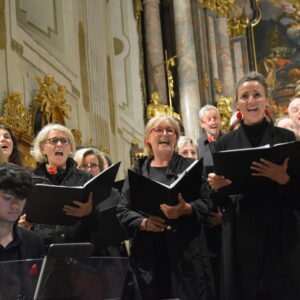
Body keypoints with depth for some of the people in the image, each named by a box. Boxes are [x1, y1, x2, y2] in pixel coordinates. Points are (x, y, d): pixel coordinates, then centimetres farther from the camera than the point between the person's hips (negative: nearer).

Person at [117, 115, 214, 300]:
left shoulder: (190, 167, 10)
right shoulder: (138, 171, 14)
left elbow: (204, 205, 0)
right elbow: (122, 211, 7)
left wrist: (185, 210, -21)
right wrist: (143, 222, -13)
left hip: (185, 252, -1)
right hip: (147, 254, 1)